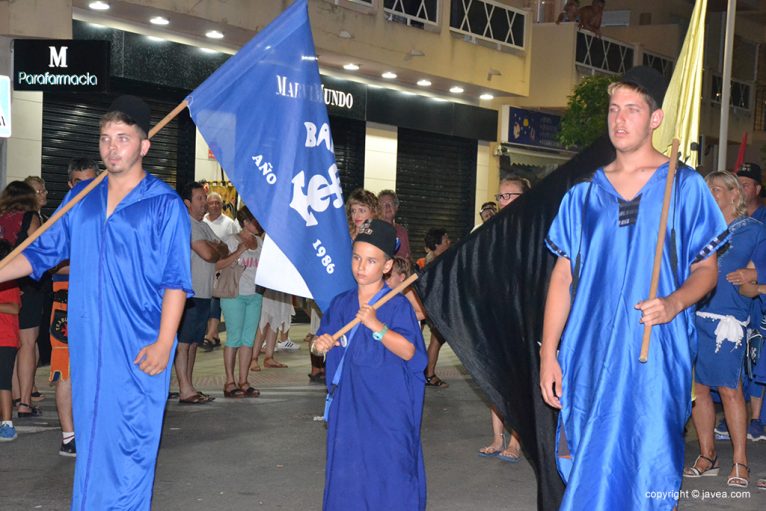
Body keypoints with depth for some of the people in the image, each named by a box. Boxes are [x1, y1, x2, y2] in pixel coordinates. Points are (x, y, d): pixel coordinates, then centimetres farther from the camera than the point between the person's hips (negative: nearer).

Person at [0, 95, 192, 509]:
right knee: (90, 436, 11)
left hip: (139, 349, -5)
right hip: (87, 342, 5)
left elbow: (176, 281, -7)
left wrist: (164, 343, -14)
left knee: (130, 440, -2)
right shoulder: (80, 199, 11)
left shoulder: (164, 204, -4)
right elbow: (42, 252, 17)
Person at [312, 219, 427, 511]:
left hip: (387, 407, -5)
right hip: (348, 402, 5)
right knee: (346, 469, 9)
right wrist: (321, 344, -5)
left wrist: (377, 326, -26)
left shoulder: (397, 305, -9)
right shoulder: (341, 303, 7)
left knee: (387, 469, -1)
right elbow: (324, 337, 18)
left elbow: (408, 351, -17)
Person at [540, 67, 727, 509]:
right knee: (588, 469, 6)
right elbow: (564, 276, 11)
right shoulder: (585, 194, 10)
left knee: (651, 471, -2)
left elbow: (707, 269, 4)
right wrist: (548, 353, 5)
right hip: (589, 354, 3)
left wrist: (674, 303, -17)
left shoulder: (684, 186, 3)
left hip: (655, 356, -3)